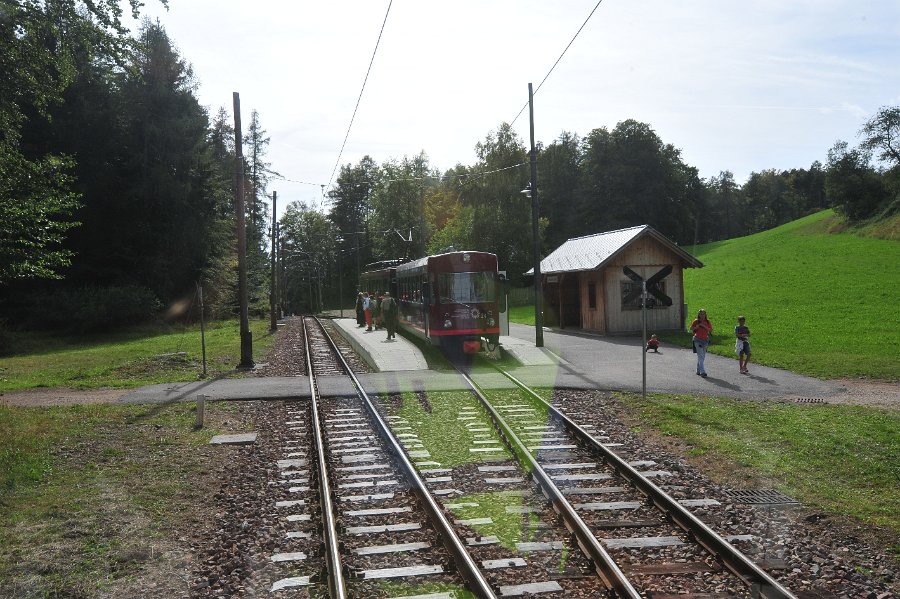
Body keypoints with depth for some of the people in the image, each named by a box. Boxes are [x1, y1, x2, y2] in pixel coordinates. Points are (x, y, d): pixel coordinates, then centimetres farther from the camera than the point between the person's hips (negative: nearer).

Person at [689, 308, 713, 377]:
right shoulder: (696, 321, -3)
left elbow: (711, 330, 0)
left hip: (705, 340, 5)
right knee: (700, 356, -12)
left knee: (703, 356, 12)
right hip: (697, 340, -4)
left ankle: (698, 370, 26)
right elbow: (691, 329, 4)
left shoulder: (707, 322, 5)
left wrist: (704, 326, -13)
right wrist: (697, 327, -13)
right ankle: (702, 372, -17)